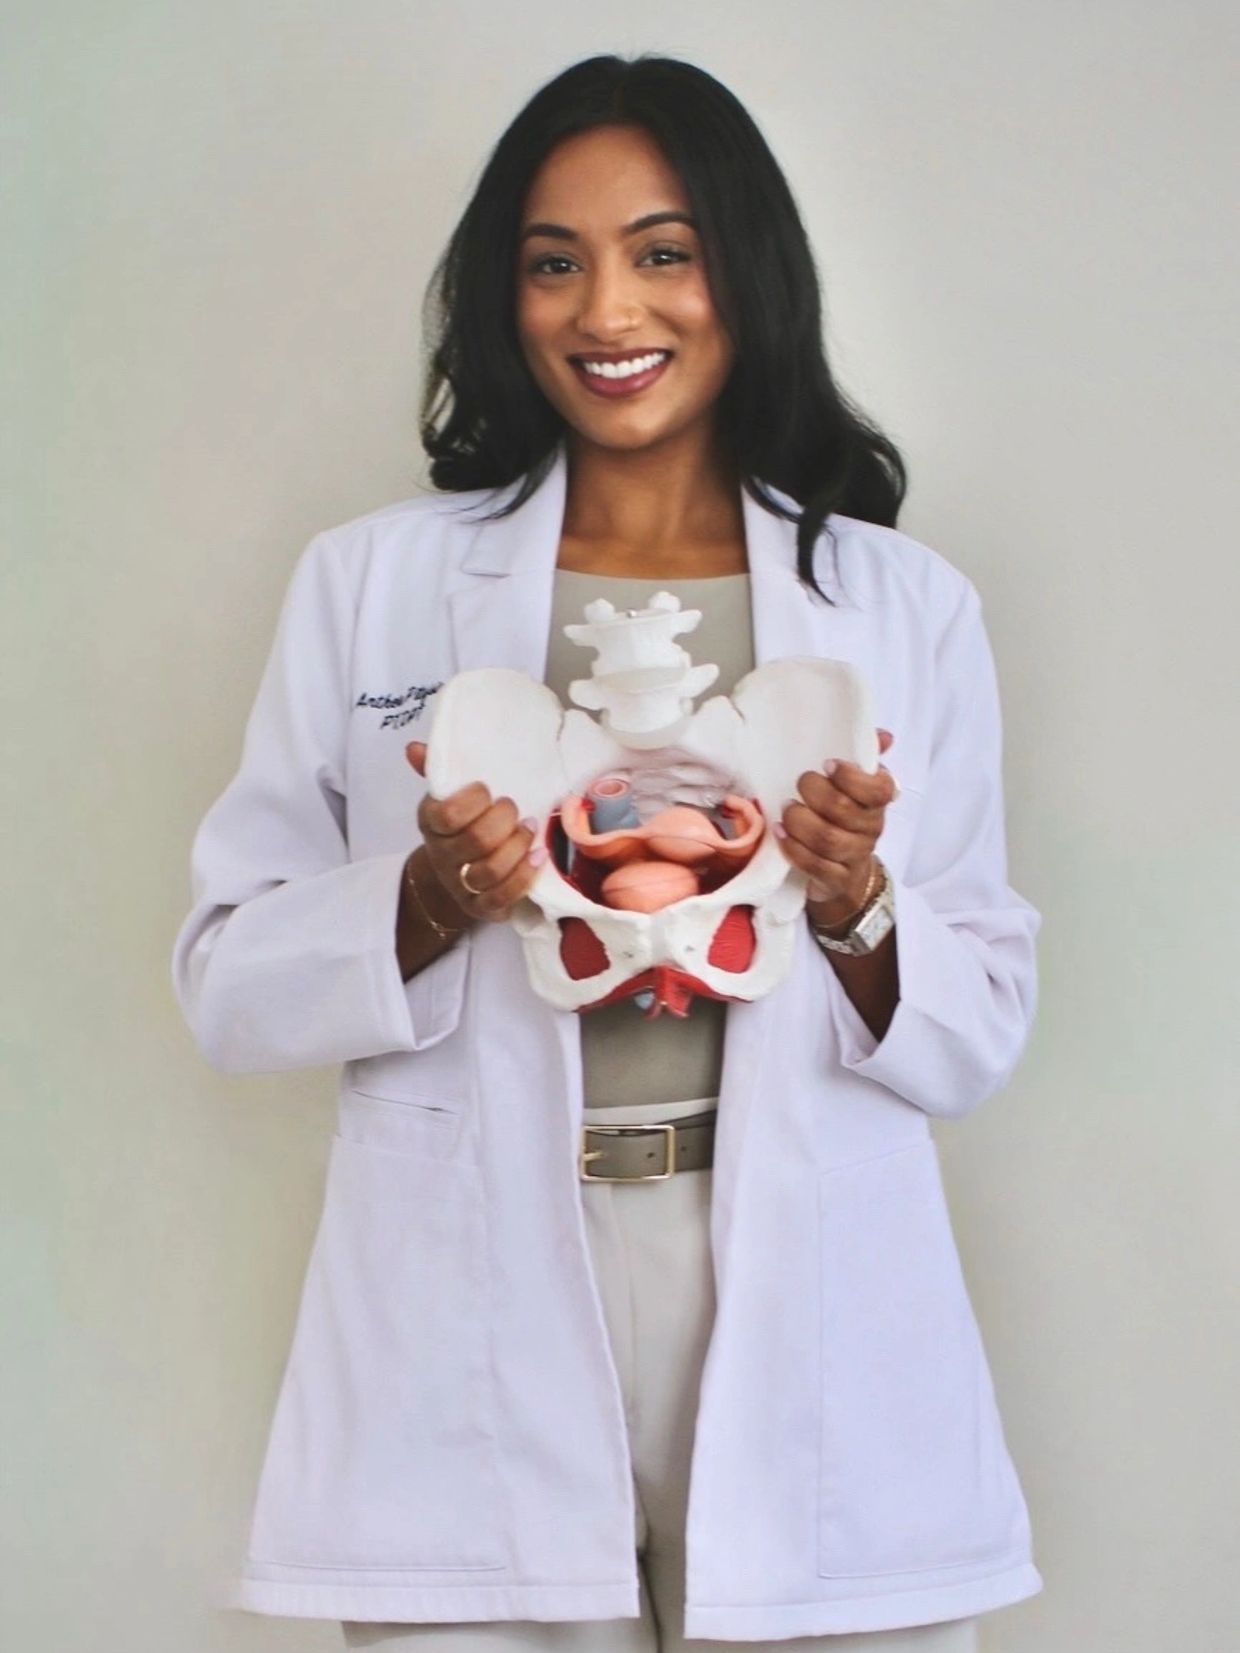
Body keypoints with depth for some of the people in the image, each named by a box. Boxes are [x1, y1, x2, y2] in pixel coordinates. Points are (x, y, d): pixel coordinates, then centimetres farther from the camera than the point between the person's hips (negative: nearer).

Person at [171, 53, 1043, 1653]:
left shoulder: (905, 604, 7)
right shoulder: (365, 584, 6)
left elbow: (979, 1033, 6)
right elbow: (230, 978, 4)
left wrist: (856, 911, -14)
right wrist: (430, 904, -14)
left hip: (809, 1345, 1)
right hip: (476, 1370, 0)